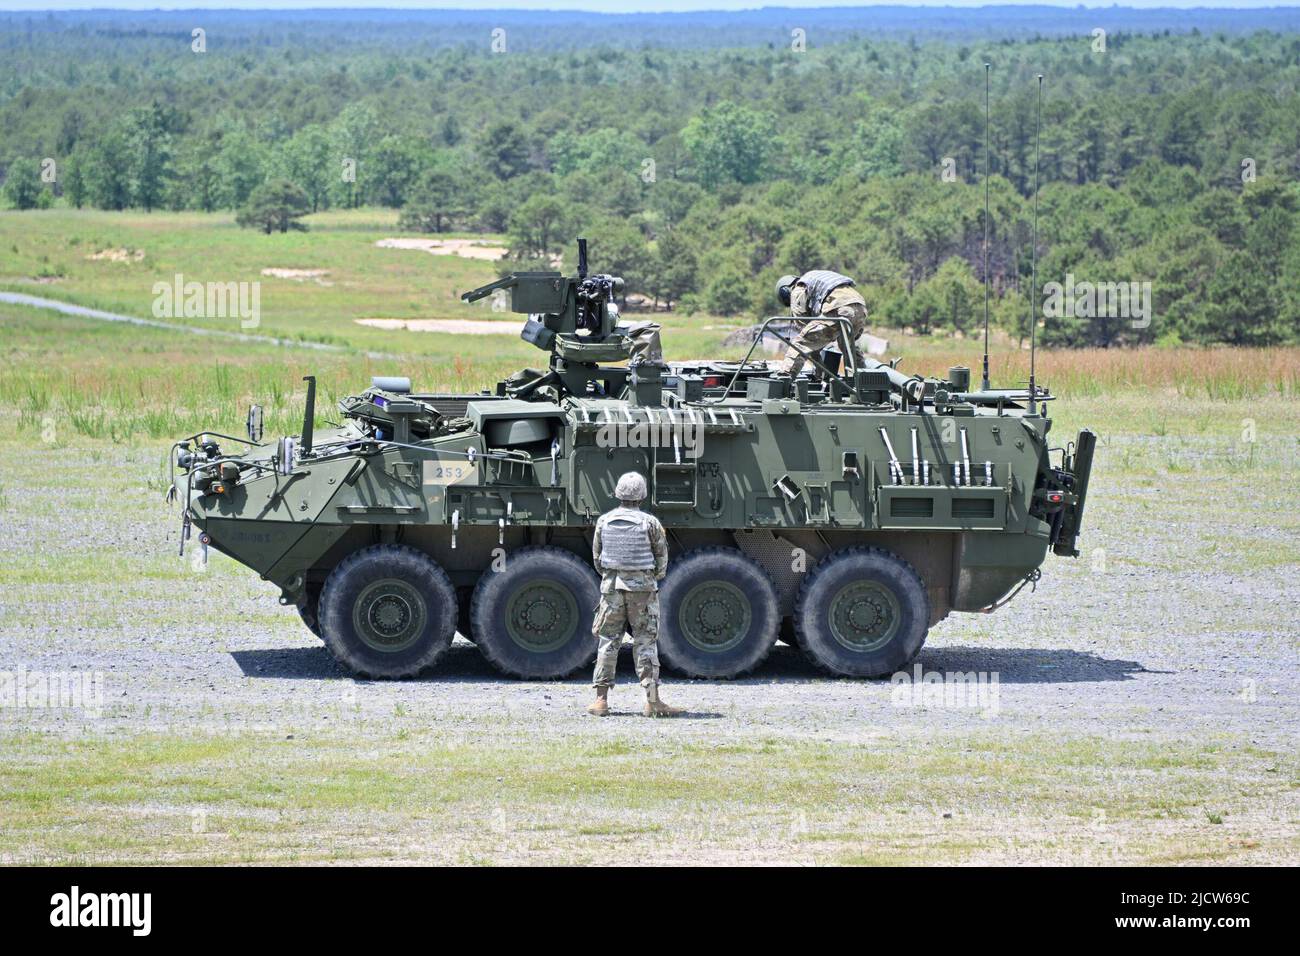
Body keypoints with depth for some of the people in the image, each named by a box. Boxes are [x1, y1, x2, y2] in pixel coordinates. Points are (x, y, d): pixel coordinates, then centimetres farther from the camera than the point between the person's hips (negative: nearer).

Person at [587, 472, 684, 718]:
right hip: (643, 587, -2)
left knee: (608, 641, 8)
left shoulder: (604, 522, 1)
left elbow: (597, 557, 8)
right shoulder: (649, 522, -7)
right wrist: (656, 578, 18)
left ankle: (601, 699, 4)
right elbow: (662, 557, 1)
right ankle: (652, 701, -2)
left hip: (611, 586, 2)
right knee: (645, 642, 1)